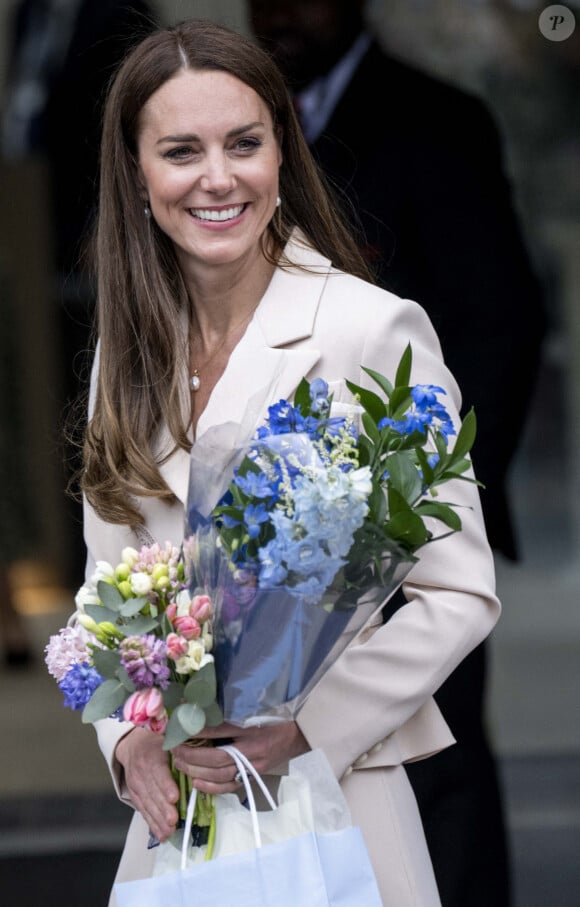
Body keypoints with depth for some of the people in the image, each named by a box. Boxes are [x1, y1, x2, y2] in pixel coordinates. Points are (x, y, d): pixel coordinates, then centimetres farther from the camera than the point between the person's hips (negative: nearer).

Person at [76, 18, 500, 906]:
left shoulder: (375, 331, -9)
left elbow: (459, 592, -9)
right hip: (169, 811, 5)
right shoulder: (130, 352, 7)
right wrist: (129, 740, -7)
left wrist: (306, 726, -18)